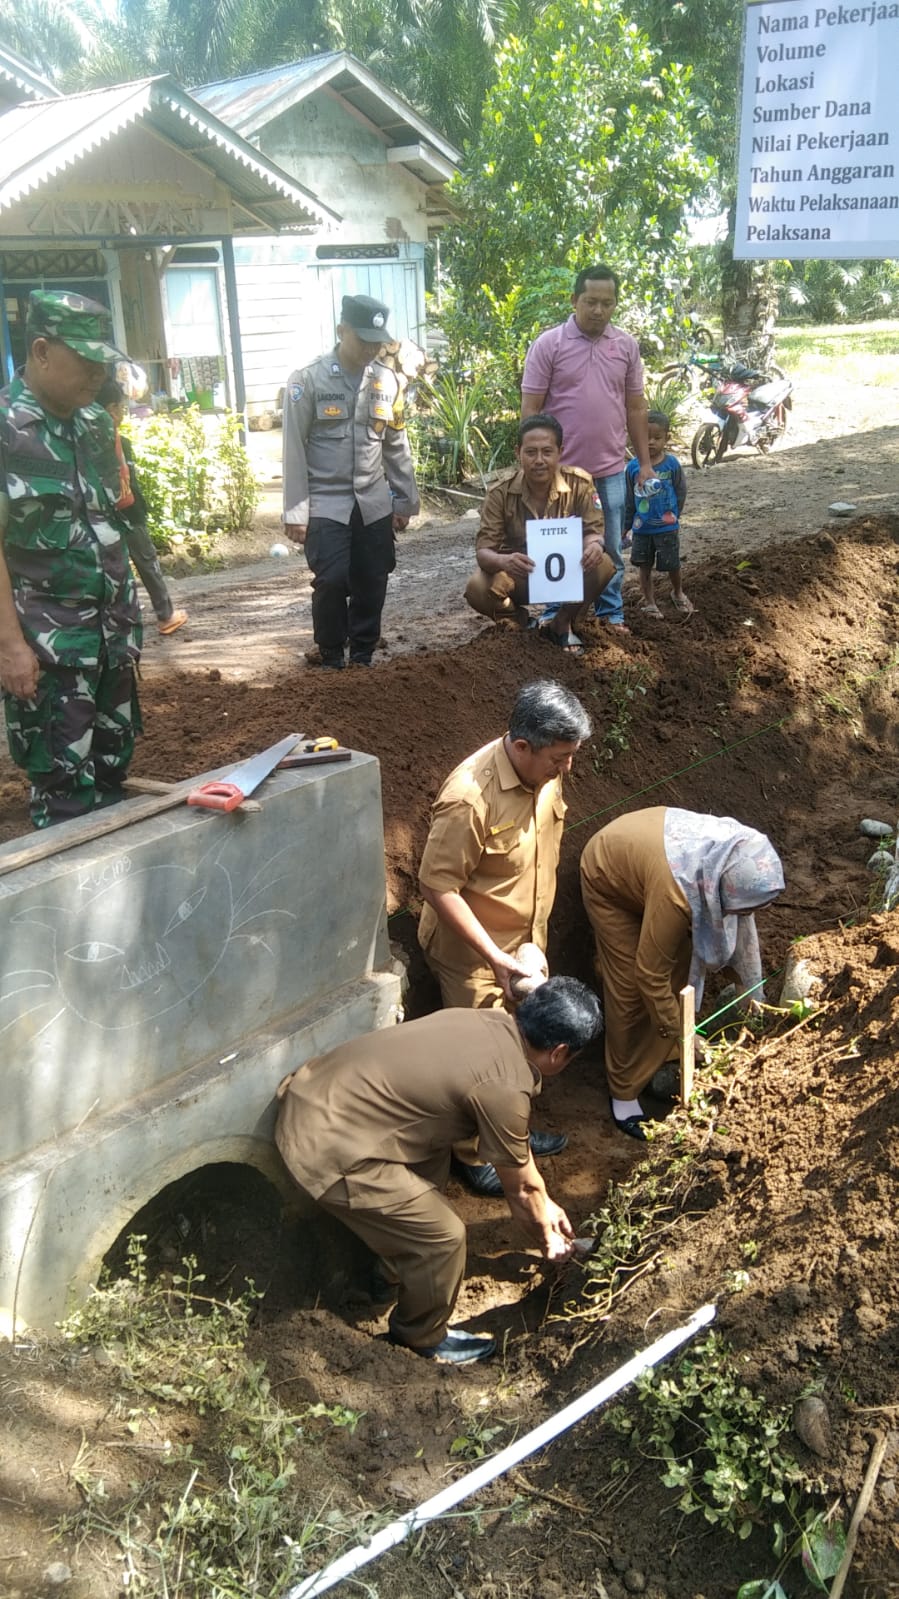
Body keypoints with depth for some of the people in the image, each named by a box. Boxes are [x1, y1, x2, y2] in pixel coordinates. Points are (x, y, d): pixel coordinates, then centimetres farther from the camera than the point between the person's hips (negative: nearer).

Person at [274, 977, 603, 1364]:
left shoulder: (492, 1024, 8)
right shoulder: (503, 1088, -18)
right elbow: (519, 1186, 0)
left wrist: (545, 1205, 31)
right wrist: (546, 1237, 18)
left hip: (311, 1092, 9)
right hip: (326, 1146, -9)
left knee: (433, 1156, 28)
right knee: (442, 1235, 2)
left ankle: (397, 1270, 46)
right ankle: (423, 1336, 28)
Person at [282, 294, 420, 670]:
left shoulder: (388, 381, 5)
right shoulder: (307, 380, -7)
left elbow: (396, 446, 13)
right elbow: (294, 449, -7)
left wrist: (405, 500, 13)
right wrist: (295, 512, -9)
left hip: (374, 503, 4)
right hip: (326, 504, -4)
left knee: (372, 583, 6)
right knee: (331, 581, -10)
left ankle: (362, 658, 23)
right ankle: (332, 661, 9)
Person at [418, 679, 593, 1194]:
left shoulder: (545, 774, -7)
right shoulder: (470, 798, -32)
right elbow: (438, 886, -27)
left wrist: (534, 940, 17)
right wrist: (495, 957, -27)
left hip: (526, 941, 8)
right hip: (474, 951, -7)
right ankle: (471, 1153, 29)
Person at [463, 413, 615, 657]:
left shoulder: (579, 483, -17)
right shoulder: (501, 492, -20)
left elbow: (593, 530, -12)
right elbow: (483, 550, -22)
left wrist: (594, 545, -39)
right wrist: (503, 561, -48)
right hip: (517, 575, -1)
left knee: (603, 566, -29)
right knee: (476, 589, -31)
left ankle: (562, 624, -1)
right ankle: (519, 620, 5)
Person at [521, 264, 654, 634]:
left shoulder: (627, 345, 5)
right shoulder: (548, 344, -7)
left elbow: (635, 408, 10)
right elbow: (530, 409, -6)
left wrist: (644, 462, 9)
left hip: (610, 469, 3)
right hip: (561, 469, -3)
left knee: (610, 549, 12)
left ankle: (610, 612, 26)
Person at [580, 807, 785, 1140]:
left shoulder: (736, 859, -24)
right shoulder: (678, 893, -44)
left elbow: (741, 920, -2)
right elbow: (650, 975, -31)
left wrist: (752, 986, 5)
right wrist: (681, 1034, -17)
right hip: (607, 873, -6)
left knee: (683, 961, 8)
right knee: (631, 987, -2)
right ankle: (624, 1091, 15)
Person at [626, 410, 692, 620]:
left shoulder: (672, 464, -9)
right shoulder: (633, 467, -6)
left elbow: (680, 493, 0)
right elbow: (628, 500, 1)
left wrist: (672, 516, 1)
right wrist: (626, 526, 4)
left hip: (667, 528, -1)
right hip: (641, 528, 1)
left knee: (673, 566, 9)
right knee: (644, 567, 10)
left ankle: (678, 594, 35)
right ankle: (649, 602, 24)